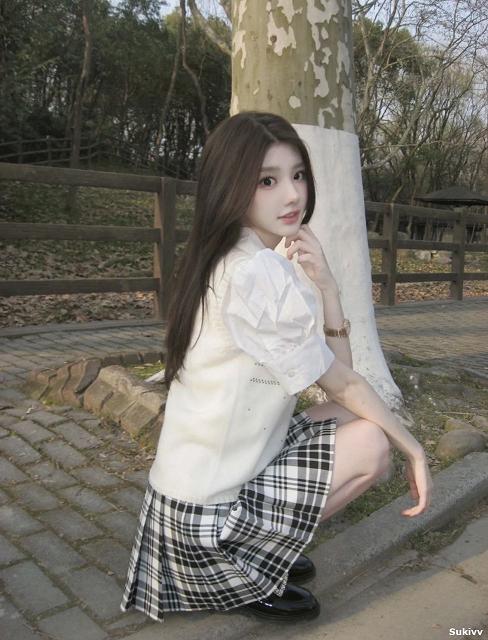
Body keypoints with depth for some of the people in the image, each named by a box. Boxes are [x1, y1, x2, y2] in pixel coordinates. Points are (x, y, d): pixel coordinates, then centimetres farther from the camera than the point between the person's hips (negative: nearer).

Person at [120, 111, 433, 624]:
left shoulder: (224, 263, 4)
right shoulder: (260, 272, -24)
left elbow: (334, 372, 1)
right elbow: (342, 384, -13)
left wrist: (325, 283, -11)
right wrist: (413, 450, 0)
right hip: (208, 511, -9)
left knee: (353, 418, 11)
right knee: (371, 443, -10)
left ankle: (253, 549, 15)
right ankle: (242, 571, 2)